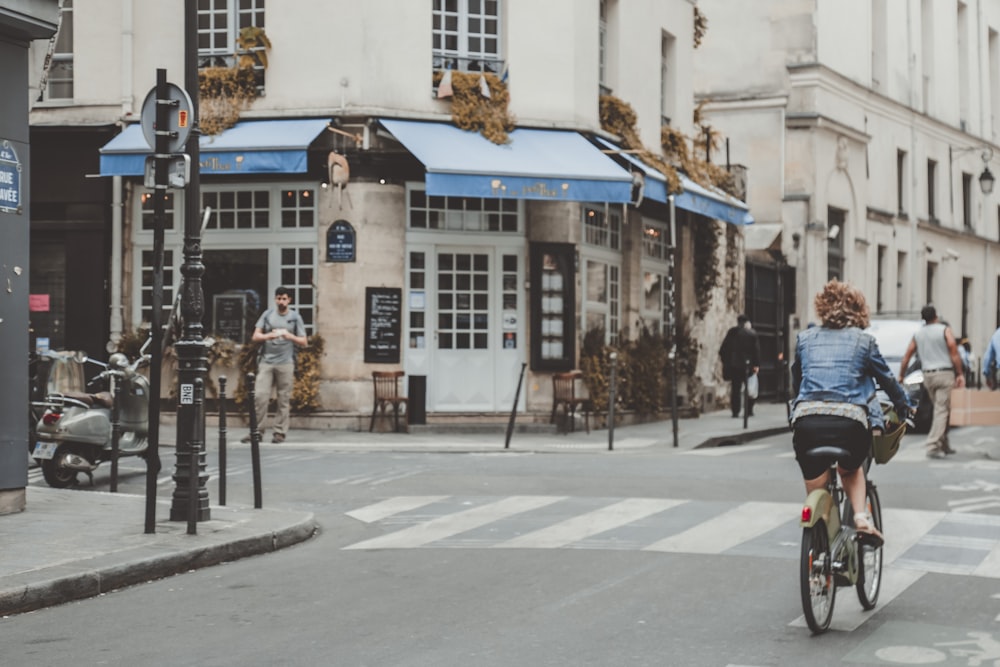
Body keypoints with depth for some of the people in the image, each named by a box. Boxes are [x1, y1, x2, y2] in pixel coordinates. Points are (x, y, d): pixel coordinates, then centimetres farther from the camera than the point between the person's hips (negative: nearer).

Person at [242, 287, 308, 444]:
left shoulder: (295, 317, 9)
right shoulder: (267, 315, 11)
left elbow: (304, 342, 8)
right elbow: (255, 337, 6)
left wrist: (289, 336, -10)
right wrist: (271, 335, -12)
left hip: (286, 363, -1)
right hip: (266, 362, 1)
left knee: (284, 399, -1)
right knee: (260, 396, -7)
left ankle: (280, 432, 4)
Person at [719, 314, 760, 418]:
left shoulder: (732, 332, 2)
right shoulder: (752, 333, -3)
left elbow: (723, 349, 2)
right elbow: (756, 350, -6)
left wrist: (726, 362, 9)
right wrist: (756, 364, -3)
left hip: (733, 365, 1)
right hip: (747, 365, -1)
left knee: (735, 388, 5)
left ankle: (735, 411, 0)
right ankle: (749, 411, 8)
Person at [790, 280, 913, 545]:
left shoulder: (804, 339, 19)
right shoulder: (863, 340, 13)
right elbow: (886, 378, 24)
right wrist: (904, 406, 42)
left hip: (807, 421, 0)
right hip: (850, 421, 0)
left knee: (815, 491, 14)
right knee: (851, 469, 31)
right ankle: (861, 516, 9)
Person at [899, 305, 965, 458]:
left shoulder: (918, 334, 10)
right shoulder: (944, 330, -3)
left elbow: (906, 356, 10)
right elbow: (954, 353, -10)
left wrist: (901, 375, 18)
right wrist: (960, 374, -6)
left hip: (927, 376, 5)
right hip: (944, 374, -5)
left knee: (941, 410, 17)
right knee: (941, 410, -7)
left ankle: (944, 445, 20)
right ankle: (933, 446, -17)